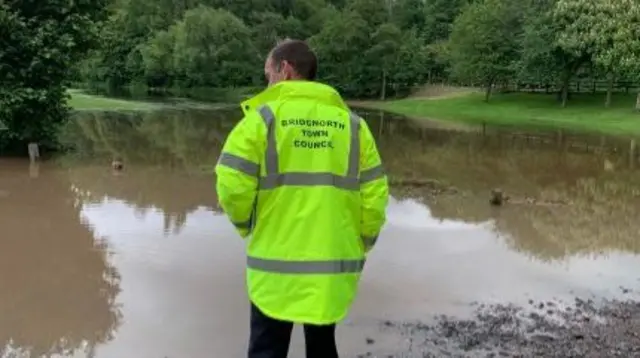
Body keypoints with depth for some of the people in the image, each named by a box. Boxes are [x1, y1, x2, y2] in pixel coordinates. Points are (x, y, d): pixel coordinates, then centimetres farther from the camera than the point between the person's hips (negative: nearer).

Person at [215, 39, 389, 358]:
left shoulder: (264, 116, -5)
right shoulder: (352, 123, 5)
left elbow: (232, 186, -11)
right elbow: (374, 196, 2)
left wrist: (244, 224, 8)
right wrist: (360, 246, 16)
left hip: (277, 265, -3)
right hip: (334, 264, 4)